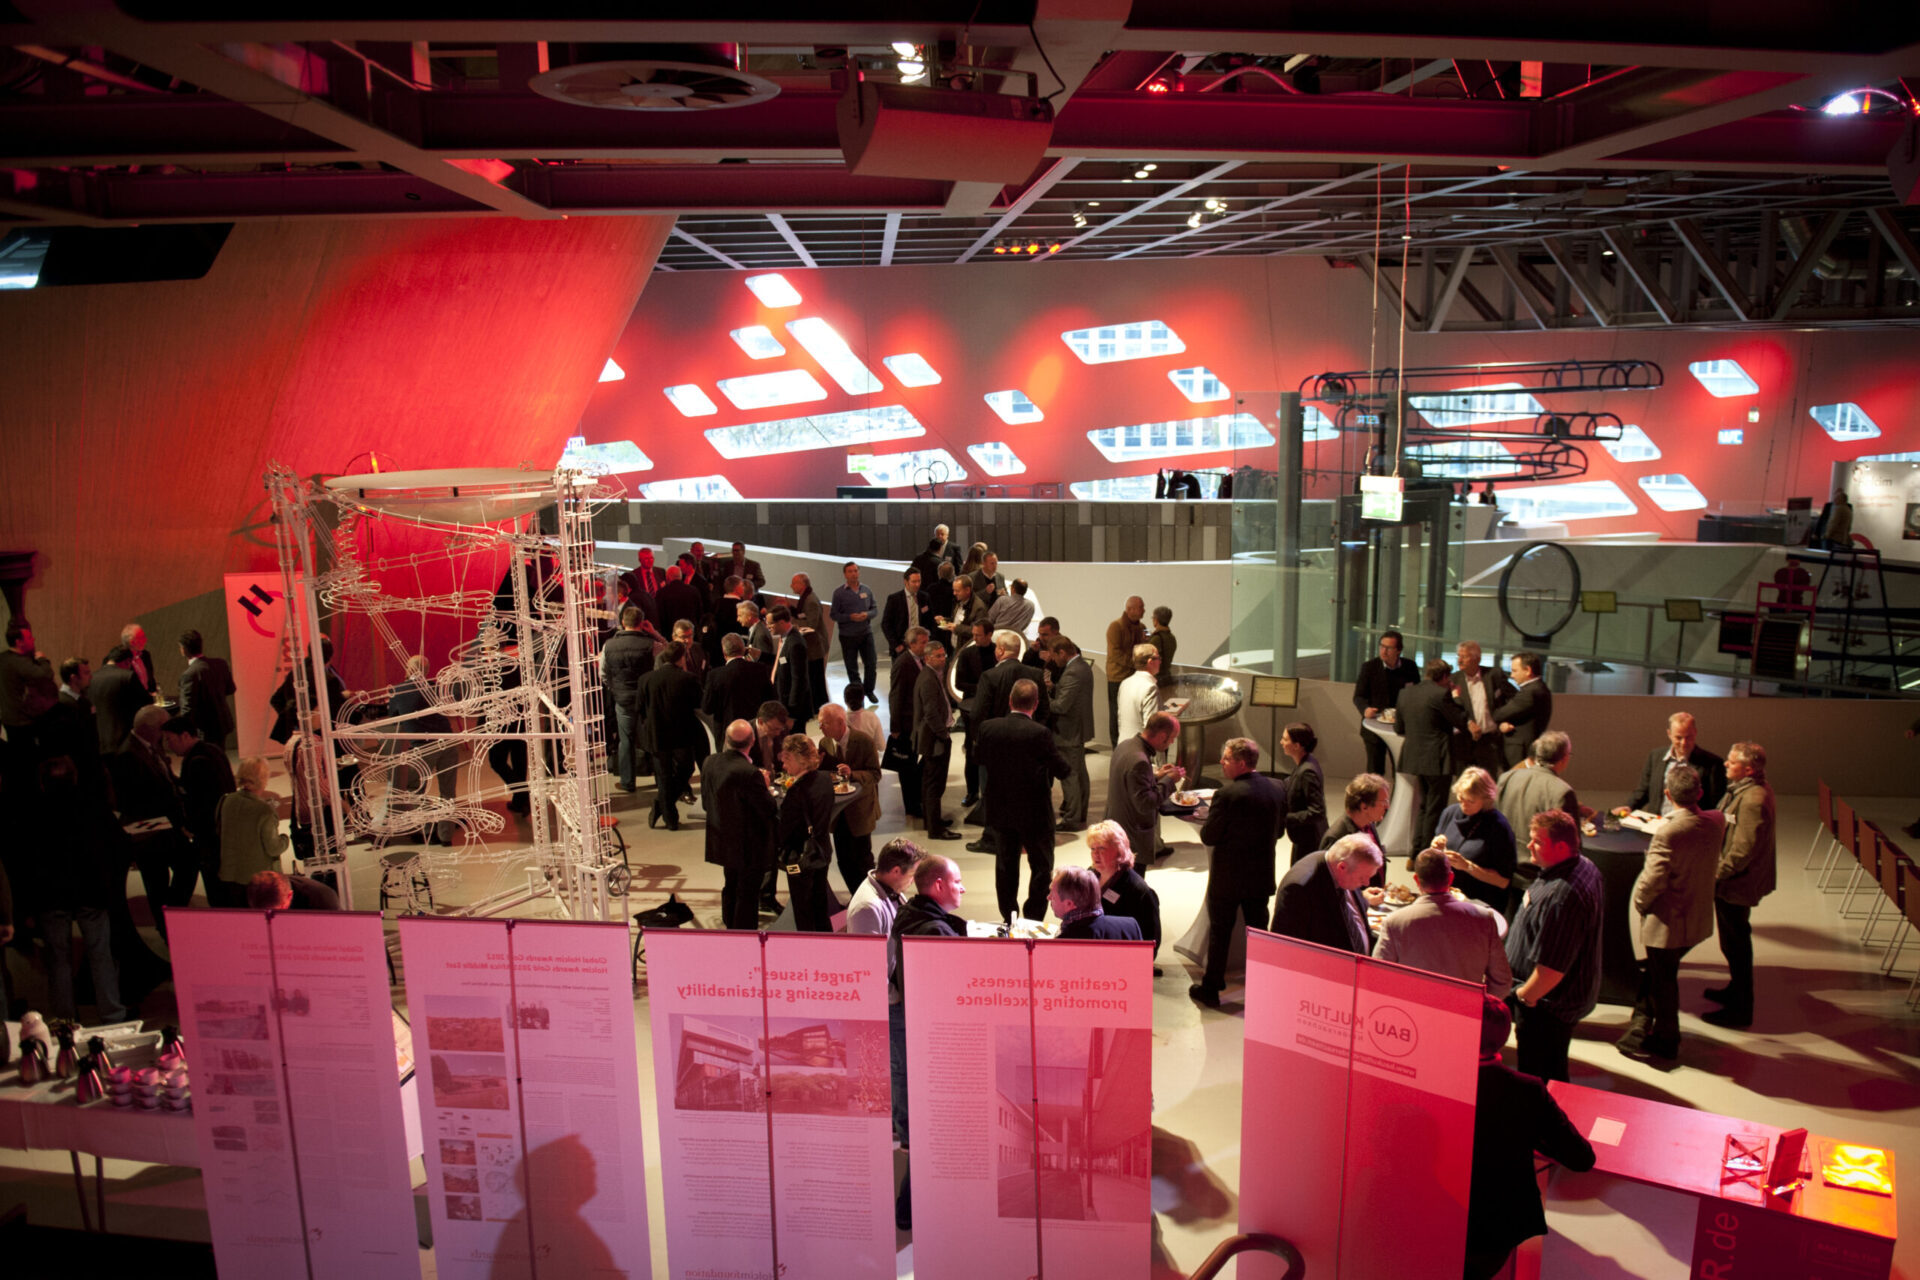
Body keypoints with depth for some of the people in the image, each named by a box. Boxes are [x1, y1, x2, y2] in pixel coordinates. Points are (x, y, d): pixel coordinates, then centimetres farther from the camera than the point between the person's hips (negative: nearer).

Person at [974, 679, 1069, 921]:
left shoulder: (988, 728, -9)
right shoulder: (1039, 733, -22)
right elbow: (1062, 770, -14)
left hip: (1000, 810, 4)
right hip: (1034, 812, -4)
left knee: (1005, 866, 17)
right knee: (1041, 866, 13)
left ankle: (1009, 920, 24)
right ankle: (1034, 920, 14)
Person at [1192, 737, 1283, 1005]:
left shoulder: (1227, 794, -22)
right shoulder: (1276, 789, -3)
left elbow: (1208, 837, -17)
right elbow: (1278, 831, 8)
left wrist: (1207, 820, 2)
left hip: (1227, 877, -5)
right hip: (1262, 875, 5)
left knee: (1219, 932, 9)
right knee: (1258, 930, 18)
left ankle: (1211, 988, 19)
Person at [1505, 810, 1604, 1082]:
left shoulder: (1561, 896, -34)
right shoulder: (1584, 867, 0)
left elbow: (1552, 969, -31)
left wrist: (1524, 996, -14)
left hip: (1547, 1007, -10)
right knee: (1554, 1071, 26)